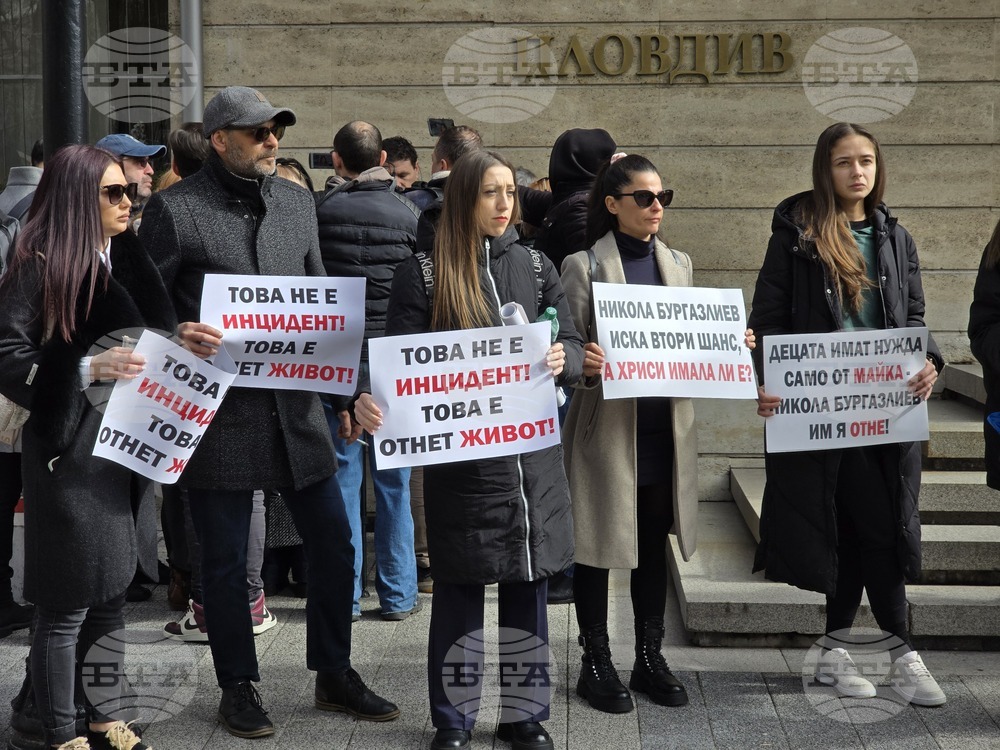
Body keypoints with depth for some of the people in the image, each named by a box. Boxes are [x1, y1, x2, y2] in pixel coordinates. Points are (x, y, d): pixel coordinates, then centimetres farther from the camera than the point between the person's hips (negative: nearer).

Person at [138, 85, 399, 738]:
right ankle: (239, 686, 26)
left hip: (296, 405, 5)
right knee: (226, 559, 7)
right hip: (220, 409, -4)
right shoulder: (174, 209, -6)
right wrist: (176, 336, -23)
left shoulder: (297, 201, 10)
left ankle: (335, 675, 28)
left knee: (334, 542, 9)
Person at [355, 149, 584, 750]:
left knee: (528, 589, 11)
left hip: (532, 452, 3)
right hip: (460, 457, -3)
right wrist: (372, 400, -26)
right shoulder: (423, 272, -2)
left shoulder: (536, 266, 8)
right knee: (460, 592, 5)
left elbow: (574, 347, 6)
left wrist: (561, 358, -17)